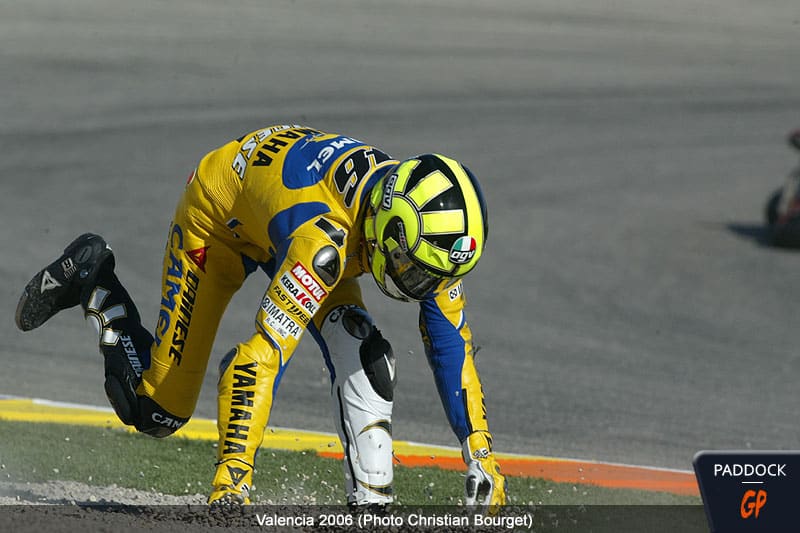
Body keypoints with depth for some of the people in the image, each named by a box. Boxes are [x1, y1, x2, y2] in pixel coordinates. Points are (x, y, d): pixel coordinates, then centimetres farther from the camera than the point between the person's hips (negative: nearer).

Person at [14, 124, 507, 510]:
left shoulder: (428, 226, -26)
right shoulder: (325, 241, -46)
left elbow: (452, 345, -14)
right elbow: (263, 357, -47)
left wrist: (483, 459, -16)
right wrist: (231, 484, -50)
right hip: (219, 211, -5)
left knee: (365, 358, -20)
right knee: (158, 411, 0)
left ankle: (372, 503, -11)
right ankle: (92, 280, 19)